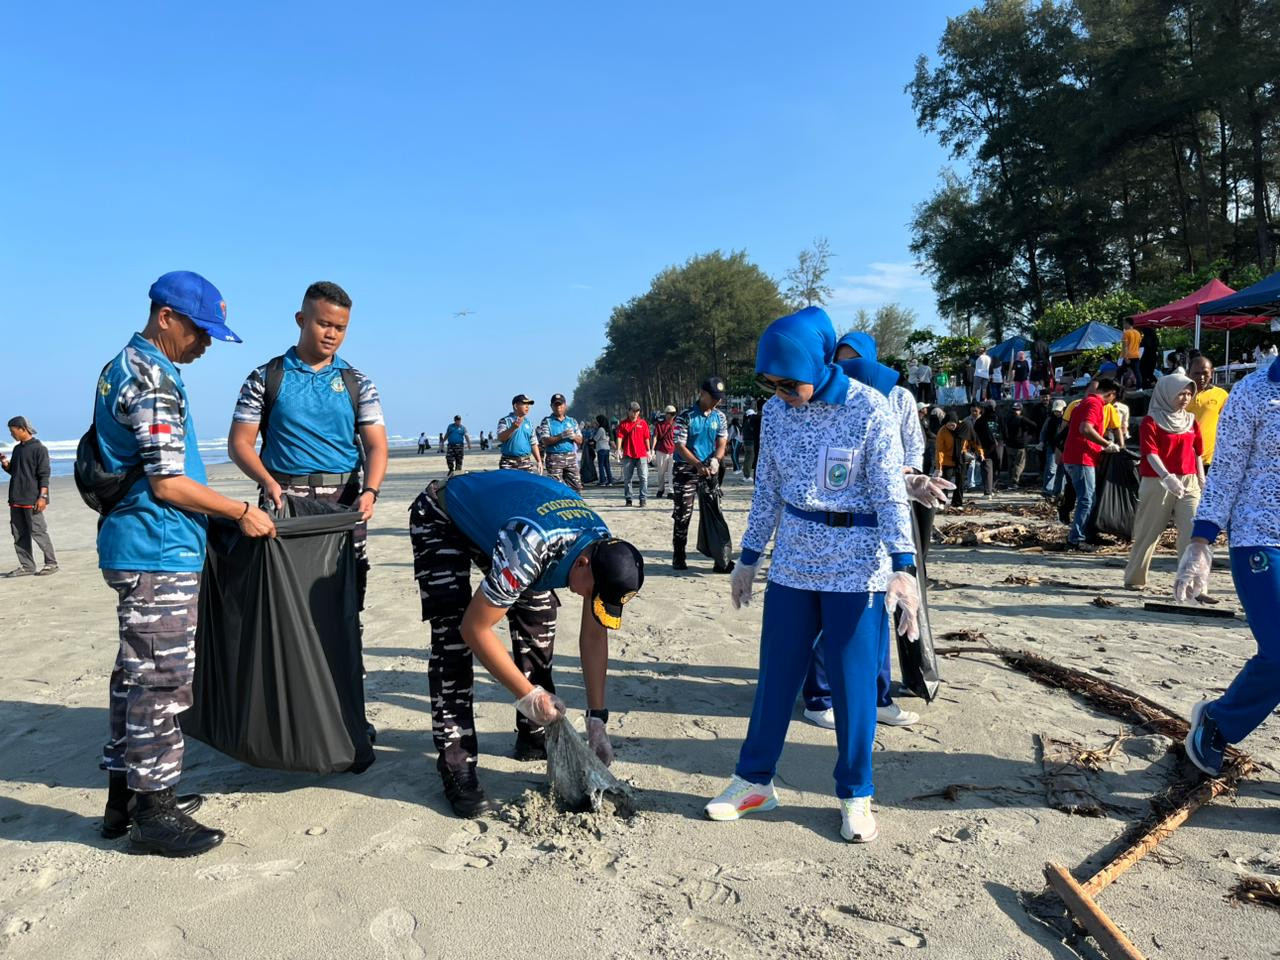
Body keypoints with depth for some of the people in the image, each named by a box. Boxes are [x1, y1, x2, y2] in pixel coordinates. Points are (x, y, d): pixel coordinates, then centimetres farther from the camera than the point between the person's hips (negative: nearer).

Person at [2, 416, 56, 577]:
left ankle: (51, 563, 2)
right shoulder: (17, 449, 16)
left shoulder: (39, 448, -8)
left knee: (38, 532, -6)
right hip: (16, 500, 8)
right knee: (19, 535, 8)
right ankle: (26, 566, 13)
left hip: (32, 500, -8)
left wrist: (42, 496, -18)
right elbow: (13, 471, 24)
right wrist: (5, 464, 2)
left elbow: (44, 475, -12)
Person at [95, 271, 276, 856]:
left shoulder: (121, 367, 16)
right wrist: (241, 512, -10)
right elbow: (168, 482, -20)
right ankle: (154, 813, 7)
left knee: (137, 674, 16)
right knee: (163, 679, -3)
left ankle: (125, 796, 27)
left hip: (132, 548, 10)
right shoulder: (154, 379, -16)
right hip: (159, 554, -10)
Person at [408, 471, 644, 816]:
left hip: (494, 508, 7)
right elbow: (475, 629, -32)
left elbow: (594, 635, -10)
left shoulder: (604, 548, -19)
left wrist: (597, 719, -11)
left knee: (538, 616, -2)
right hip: (439, 518, -6)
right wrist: (528, 694, -25)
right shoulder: (527, 549, -42)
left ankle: (534, 737, 13)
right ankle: (456, 764, -12)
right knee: (453, 635, -20)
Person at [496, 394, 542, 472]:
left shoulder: (528, 423, 16)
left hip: (527, 463, 5)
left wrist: (539, 461, 12)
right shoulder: (505, 421, -1)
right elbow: (500, 438, -17)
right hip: (509, 464, -5)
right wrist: (513, 428, -32)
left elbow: (533, 444, 19)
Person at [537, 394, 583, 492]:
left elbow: (580, 440, 12)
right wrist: (561, 436, -20)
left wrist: (573, 436, -11)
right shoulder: (547, 422, 3)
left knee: (576, 486, 1)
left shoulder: (572, 421, 16)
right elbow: (545, 441, -10)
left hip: (571, 457, 4)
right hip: (554, 458, -4)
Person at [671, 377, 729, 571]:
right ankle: (678, 557, 7)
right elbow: (680, 446, -13)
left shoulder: (720, 418, 5)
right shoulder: (686, 417, -10)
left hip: (709, 471, 4)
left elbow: (721, 444, 6)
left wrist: (715, 460, -17)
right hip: (686, 470, -4)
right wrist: (698, 465, -26)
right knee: (683, 515, -3)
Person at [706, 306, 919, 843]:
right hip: (792, 566, 4)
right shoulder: (776, 412, 1)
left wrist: (902, 568, -18)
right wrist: (748, 558, 11)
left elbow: (891, 495, -11)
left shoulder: (869, 410, -13)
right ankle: (754, 780, 26)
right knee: (775, 676, 10)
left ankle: (855, 796, 22)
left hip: (857, 571, -4)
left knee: (854, 684, 3)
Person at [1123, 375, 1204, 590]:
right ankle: (1134, 578, 21)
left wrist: (1202, 482, 13)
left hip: (1188, 483, 4)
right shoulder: (1151, 421, -5)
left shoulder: (1191, 421, 11)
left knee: (1193, 532, -8)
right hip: (1158, 483, -4)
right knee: (1148, 531, 6)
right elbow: (1151, 453, -15)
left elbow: (1198, 453, 16)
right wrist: (1167, 477, -29)